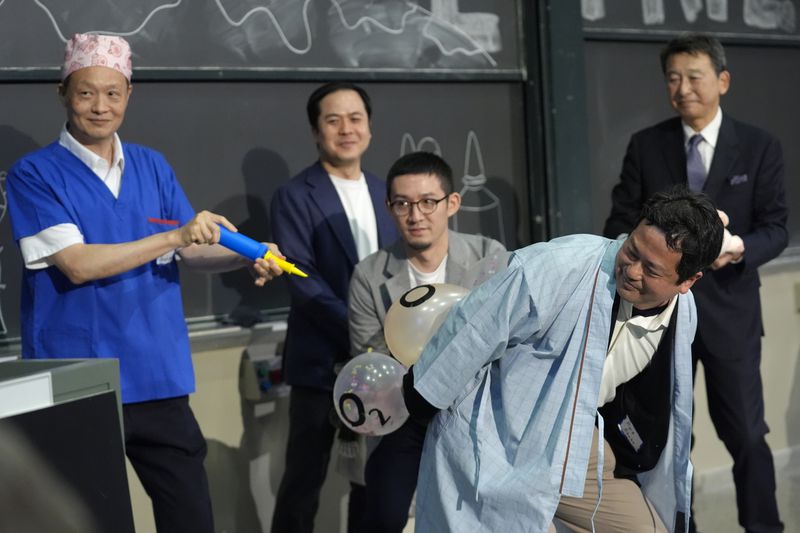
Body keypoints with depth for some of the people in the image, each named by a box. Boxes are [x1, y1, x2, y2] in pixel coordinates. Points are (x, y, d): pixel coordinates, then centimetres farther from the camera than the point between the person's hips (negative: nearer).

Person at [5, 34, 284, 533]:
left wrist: (247, 257, -11)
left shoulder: (153, 167, 10)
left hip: (158, 378, 4)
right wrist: (173, 235, -22)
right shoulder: (34, 174, -5)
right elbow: (77, 264, -16)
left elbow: (193, 251, 10)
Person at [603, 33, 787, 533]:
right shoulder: (645, 145, 4)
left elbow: (776, 228, -5)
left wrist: (740, 247, -25)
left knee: (747, 434, 3)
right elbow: (621, 224, 5)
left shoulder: (760, 146, -1)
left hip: (729, 311, -2)